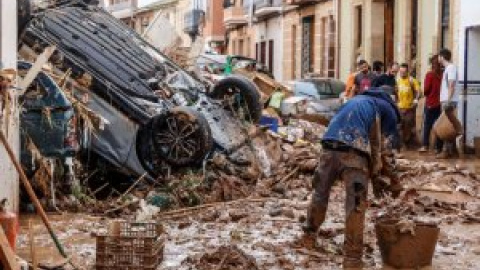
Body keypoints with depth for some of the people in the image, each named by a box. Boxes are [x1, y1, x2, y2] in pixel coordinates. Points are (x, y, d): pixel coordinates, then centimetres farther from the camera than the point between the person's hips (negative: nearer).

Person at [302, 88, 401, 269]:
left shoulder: (357, 100, 36)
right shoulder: (389, 110, 19)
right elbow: (384, 150, 11)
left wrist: (374, 177, 34)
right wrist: (393, 180, 25)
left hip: (330, 146, 5)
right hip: (353, 151, -5)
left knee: (321, 191, 24)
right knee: (356, 205, 1)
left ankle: (310, 229, 43)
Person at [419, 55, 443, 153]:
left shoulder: (430, 75, -10)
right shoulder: (443, 74, -4)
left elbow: (426, 90, -7)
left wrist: (425, 93, 14)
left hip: (431, 103, -2)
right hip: (441, 103, 2)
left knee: (427, 125, 6)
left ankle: (425, 145, 2)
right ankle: (439, 147, 7)